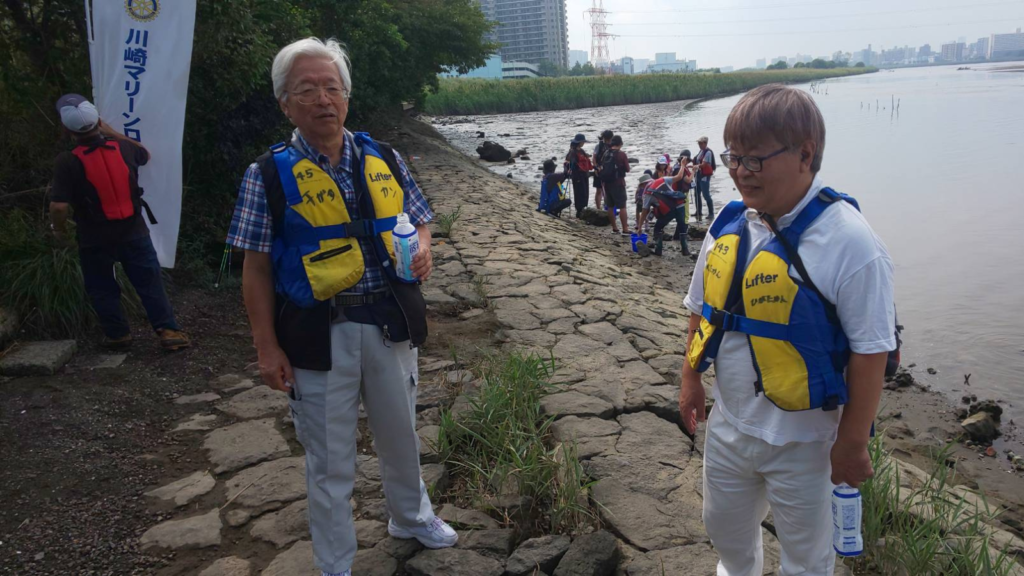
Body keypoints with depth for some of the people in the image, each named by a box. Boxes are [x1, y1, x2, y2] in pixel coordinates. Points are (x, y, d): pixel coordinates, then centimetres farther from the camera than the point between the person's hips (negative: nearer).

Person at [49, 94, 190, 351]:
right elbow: (145, 154, 19)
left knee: (102, 289, 16)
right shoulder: (123, 147, -6)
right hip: (134, 232, 2)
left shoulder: (67, 161, -16)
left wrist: (59, 228, 1)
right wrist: (111, 132, 21)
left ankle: (118, 335, 23)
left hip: (95, 239, -2)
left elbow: (59, 205, -19)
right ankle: (169, 331, 5)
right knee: (150, 283, 7)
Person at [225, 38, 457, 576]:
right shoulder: (268, 174, -6)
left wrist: (422, 250, -10)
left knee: (400, 433, 22)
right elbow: (257, 270, -5)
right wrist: (267, 348, -8)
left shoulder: (383, 158, 3)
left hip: (390, 323, 4)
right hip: (319, 334, -3)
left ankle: (411, 516, 50)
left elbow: (418, 221, 14)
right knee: (330, 457, 10)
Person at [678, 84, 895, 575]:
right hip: (728, 427, 6)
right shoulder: (729, 225, -4)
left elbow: (871, 352, -18)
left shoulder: (848, 241, -22)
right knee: (725, 530, 27)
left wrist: (852, 444, -14)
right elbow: (701, 309, 9)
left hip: (802, 439, -5)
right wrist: (690, 380, 10)